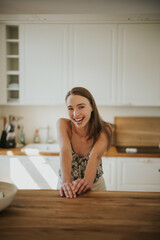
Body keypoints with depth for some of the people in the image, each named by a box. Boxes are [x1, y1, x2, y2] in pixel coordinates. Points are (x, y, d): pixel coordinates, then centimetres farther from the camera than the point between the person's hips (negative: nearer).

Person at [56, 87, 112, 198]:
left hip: (95, 184, 0)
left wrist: (87, 181, -44)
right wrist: (66, 181, -42)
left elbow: (95, 155, -28)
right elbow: (65, 150, -28)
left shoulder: (104, 130, -14)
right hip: (67, 186, 1)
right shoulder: (63, 124, -14)